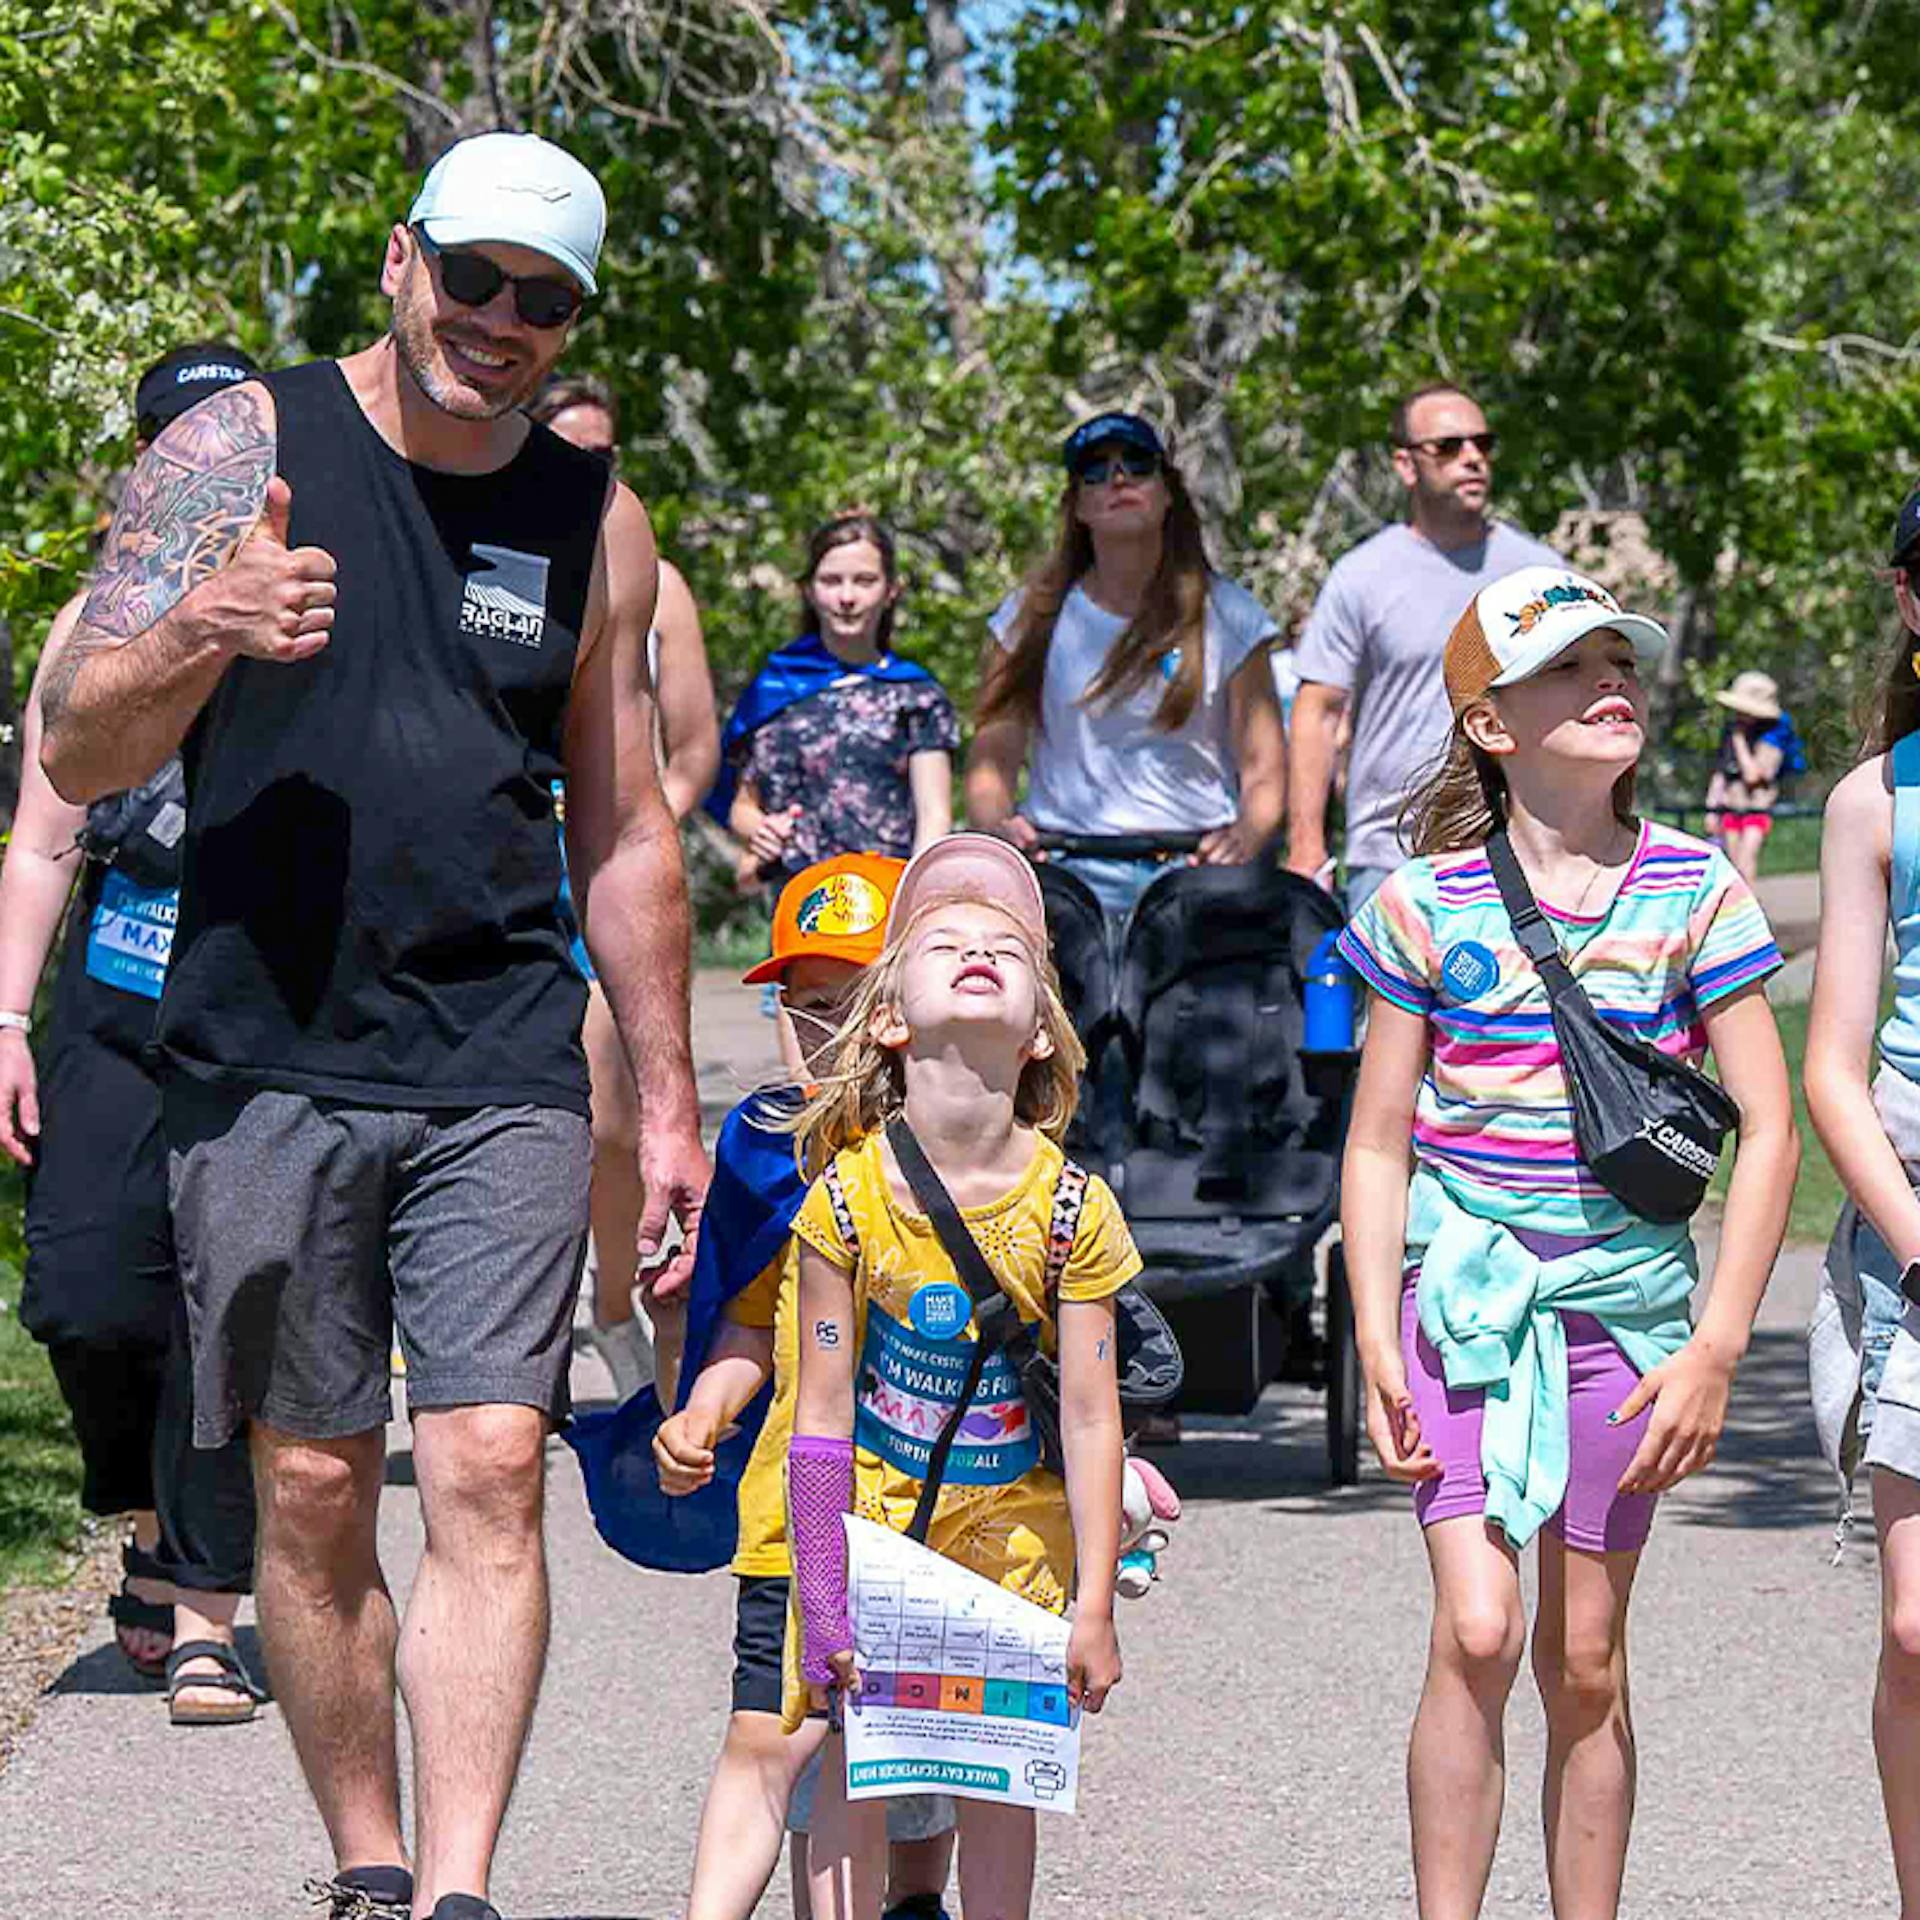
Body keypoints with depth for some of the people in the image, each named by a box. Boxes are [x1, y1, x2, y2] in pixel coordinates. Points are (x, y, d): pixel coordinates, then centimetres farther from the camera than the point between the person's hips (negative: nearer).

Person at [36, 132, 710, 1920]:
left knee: (489, 1470, -10)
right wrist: (194, 638, -24)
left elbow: (624, 829, 18)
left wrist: (668, 1097, 17)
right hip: (268, 1059, -1)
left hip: (505, 1077, 2)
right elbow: (77, 753, -3)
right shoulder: (242, 450, 0)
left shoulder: (594, 521, 10)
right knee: (312, 1488, 3)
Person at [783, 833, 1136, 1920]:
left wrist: (1095, 1609, -9)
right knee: (857, 1756, -2)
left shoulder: (1070, 1208, -13)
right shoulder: (847, 1195, -14)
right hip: (873, 1514, 0)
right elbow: (824, 1412, -10)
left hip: (1013, 1526, 1)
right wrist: (825, 1601, -11)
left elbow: (1092, 1418, -9)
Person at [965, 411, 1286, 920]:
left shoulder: (1227, 616, 12)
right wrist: (997, 826, -13)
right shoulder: (1033, 617, 13)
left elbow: (1264, 772, 6)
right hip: (1067, 872, 0)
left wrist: (1245, 837, -15)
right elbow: (992, 759, 9)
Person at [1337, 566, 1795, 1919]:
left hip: (1624, 1301, 1)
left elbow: (1769, 1126, -1)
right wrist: (1378, 1346, -4)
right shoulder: (1429, 906, -1)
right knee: (1476, 1629, -13)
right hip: (1462, 1287, -1)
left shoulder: (1695, 891, -1)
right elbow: (1380, 1139, 4)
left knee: (1586, 1659, 5)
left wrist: (1714, 1352, -7)